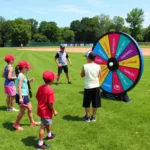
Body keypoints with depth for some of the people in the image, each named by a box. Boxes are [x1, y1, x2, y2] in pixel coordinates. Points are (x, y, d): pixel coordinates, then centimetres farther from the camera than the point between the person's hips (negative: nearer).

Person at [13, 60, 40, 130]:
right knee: (22, 111, 5)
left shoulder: (20, 75, 8)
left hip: (24, 95, 10)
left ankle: (32, 122, 35)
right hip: (22, 96, -10)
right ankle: (16, 124, 23)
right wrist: (20, 98, -29)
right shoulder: (22, 76, -20)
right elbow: (19, 87, -26)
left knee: (30, 108, 20)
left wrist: (29, 81, 11)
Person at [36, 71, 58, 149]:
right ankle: (40, 144, 20)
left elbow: (37, 97, 8)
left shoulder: (40, 87, -3)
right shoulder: (50, 90, -27)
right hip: (46, 111, -9)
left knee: (48, 123, 30)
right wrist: (54, 111, -11)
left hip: (41, 109, 9)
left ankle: (49, 135, 53)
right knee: (43, 127, 6)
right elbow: (50, 103, -26)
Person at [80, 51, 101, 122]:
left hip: (88, 87, -2)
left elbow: (82, 75, 1)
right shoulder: (98, 66, -8)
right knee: (95, 103, 13)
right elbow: (99, 76, 5)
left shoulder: (85, 66, -13)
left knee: (87, 103, 13)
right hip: (96, 86, 2)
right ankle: (93, 117, 24)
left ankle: (87, 117, 22)